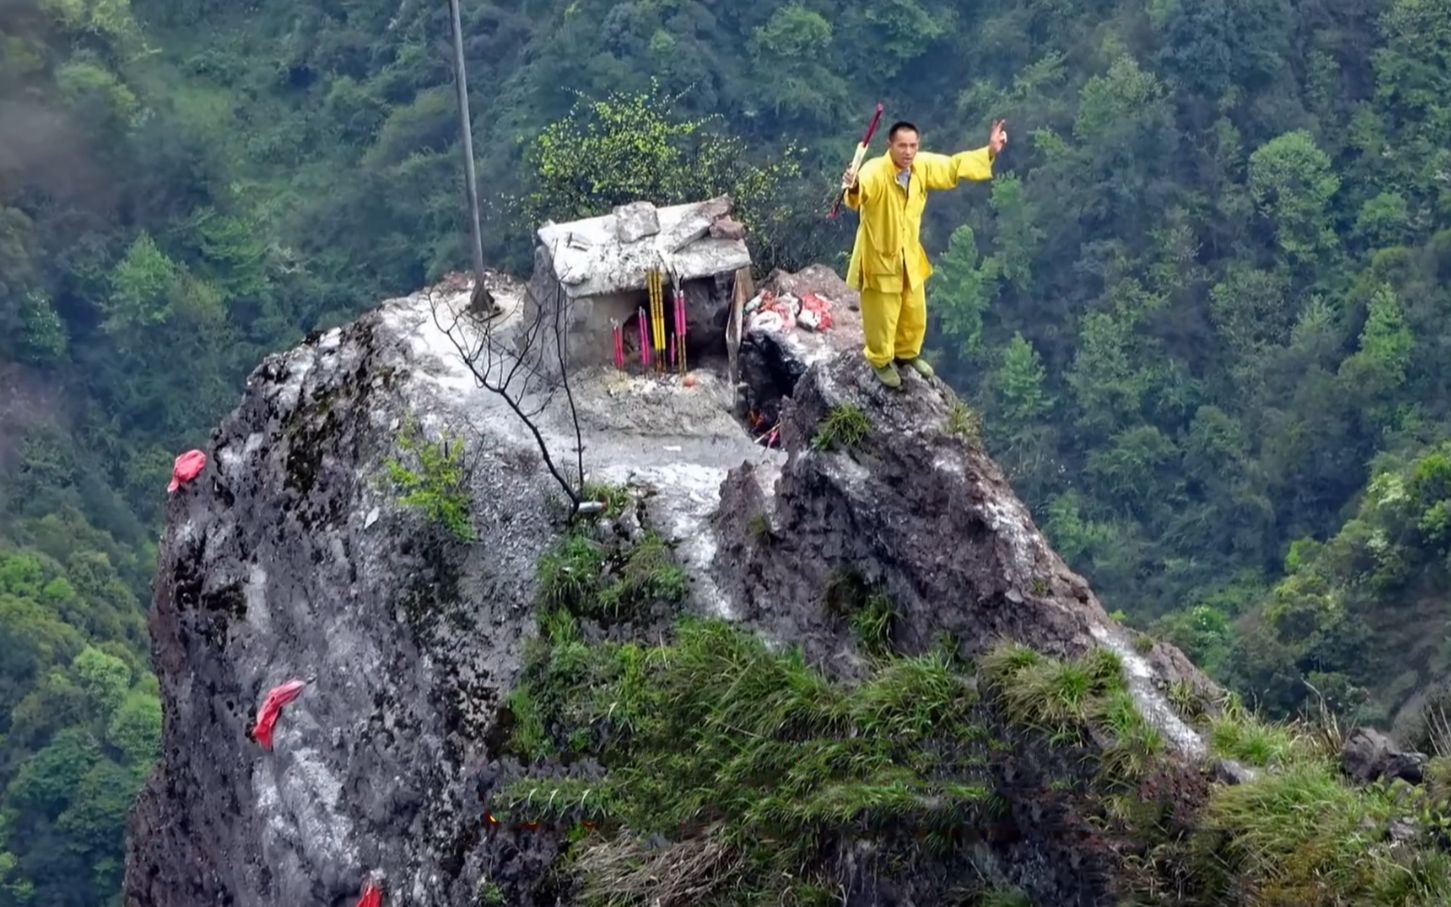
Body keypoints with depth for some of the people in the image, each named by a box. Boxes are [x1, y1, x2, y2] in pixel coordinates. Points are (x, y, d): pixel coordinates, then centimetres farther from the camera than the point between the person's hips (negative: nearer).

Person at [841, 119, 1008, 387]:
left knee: (914, 312, 24)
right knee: (883, 316, 13)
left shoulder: (923, 166, -13)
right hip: (879, 257, -6)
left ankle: (907, 353, 53)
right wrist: (853, 188, -79)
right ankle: (881, 361, 41)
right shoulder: (875, 171, -33)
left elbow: (954, 166, 3)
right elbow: (862, 188, -55)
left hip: (909, 255, 6)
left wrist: (990, 151, -2)